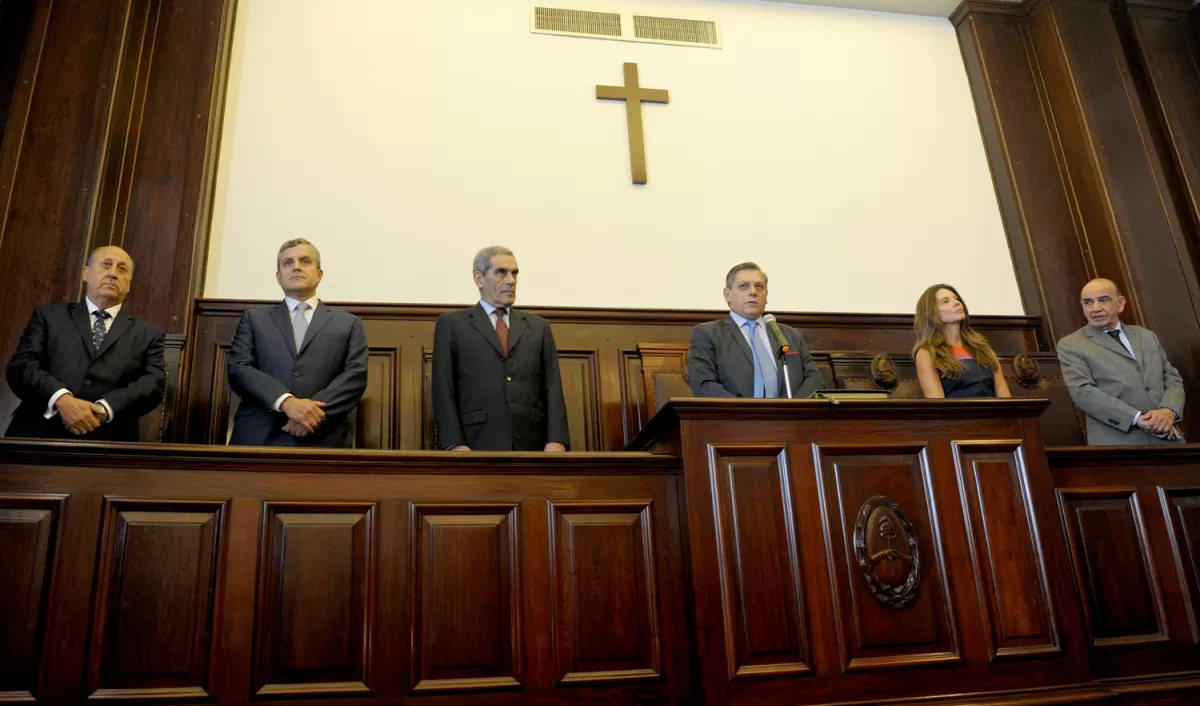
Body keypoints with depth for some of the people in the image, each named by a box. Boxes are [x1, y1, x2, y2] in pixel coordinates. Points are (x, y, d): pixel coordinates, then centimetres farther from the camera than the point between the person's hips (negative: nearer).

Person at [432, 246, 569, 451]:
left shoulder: (539, 327, 18)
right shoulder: (451, 324, 11)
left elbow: (552, 388, 10)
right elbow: (444, 390, 4)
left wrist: (557, 440, -4)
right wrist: (455, 444, -9)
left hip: (532, 443, 2)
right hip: (480, 444, -2)